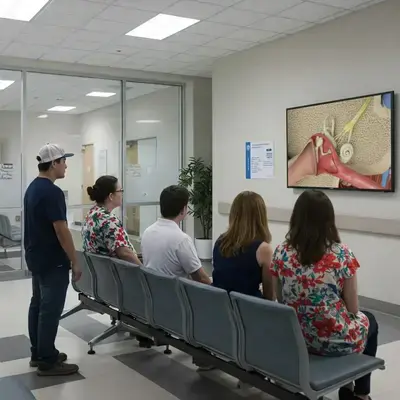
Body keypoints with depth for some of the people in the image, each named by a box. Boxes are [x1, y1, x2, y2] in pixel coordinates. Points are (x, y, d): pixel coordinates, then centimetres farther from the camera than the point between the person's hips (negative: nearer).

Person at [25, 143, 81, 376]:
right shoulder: (52, 192, -21)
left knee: (38, 305, 15)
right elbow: (61, 231, -22)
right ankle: (47, 362, 5)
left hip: (36, 258, 10)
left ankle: (38, 353, 25)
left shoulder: (32, 188, 10)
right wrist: (75, 262, -15)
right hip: (52, 261, -10)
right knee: (50, 310, -3)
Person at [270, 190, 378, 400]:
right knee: (368, 320, 31)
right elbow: (353, 309, -9)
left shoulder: (281, 253, -9)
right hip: (334, 340, -4)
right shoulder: (342, 254, -18)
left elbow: (281, 300, 2)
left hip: (293, 337, 4)